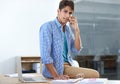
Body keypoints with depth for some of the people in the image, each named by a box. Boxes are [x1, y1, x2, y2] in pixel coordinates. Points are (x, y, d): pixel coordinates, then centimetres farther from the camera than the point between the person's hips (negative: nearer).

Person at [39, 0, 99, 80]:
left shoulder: (68, 29, 14)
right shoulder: (47, 27, -9)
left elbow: (77, 50, 8)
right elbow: (45, 55, -17)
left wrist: (76, 30, -2)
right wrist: (56, 76, -23)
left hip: (68, 66, 7)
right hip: (55, 68, -7)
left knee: (95, 74, -9)